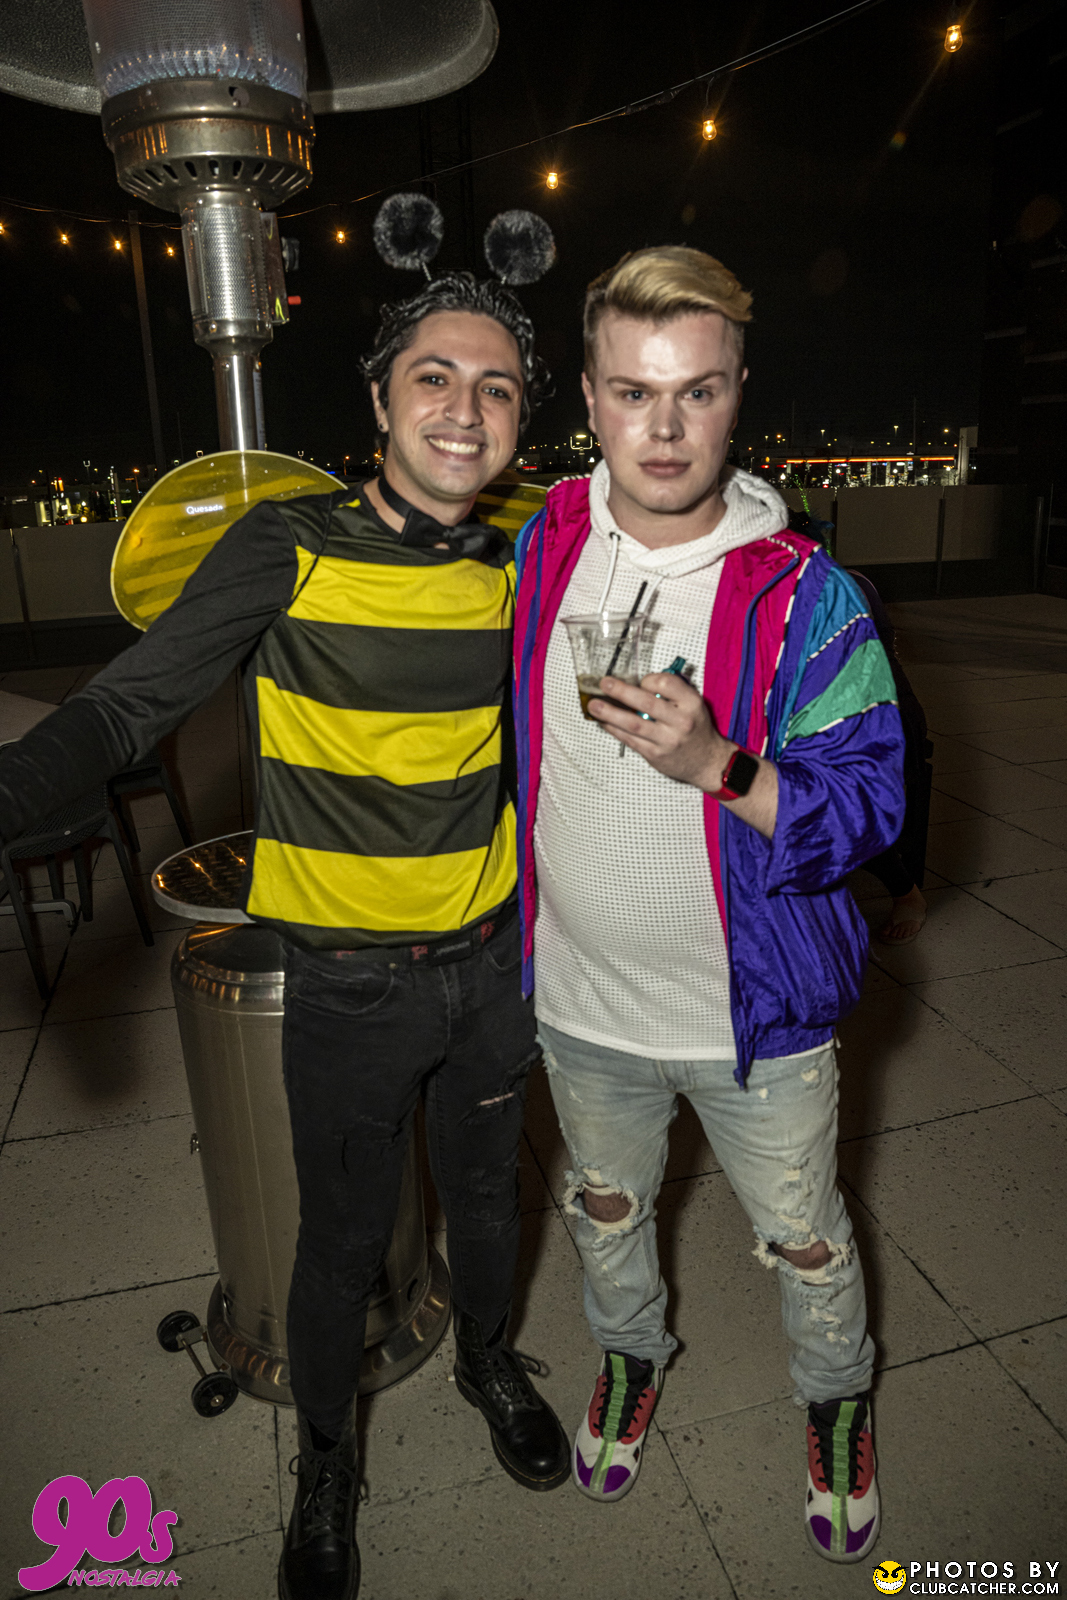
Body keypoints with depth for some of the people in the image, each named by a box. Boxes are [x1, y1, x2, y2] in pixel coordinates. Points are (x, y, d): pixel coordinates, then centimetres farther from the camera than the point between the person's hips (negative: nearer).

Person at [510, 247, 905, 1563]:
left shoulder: (805, 594, -18)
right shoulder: (539, 552, -6)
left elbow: (869, 806, -17)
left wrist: (719, 766, -34)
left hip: (753, 1013, -3)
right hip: (579, 1004, 4)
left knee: (803, 1245, 21)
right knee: (605, 1211, 28)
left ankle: (837, 1402, 54)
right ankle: (629, 1353, 60)